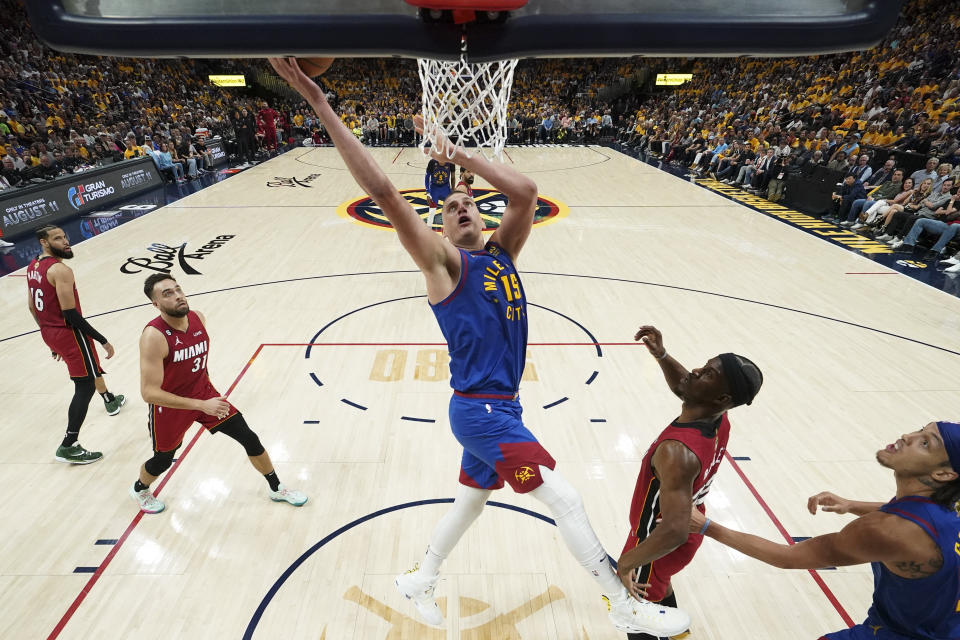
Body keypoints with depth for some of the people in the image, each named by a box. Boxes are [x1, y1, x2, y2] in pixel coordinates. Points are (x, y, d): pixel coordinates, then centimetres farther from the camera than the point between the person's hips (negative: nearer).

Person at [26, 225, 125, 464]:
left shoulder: (33, 267, 8)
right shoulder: (61, 270, -21)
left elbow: (32, 307, 16)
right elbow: (70, 314, -24)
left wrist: (50, 335, 25)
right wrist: (103, 341, -21)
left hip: (49, 332, 10)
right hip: (69, 333, -10)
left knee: (91, 368, 32)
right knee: (85, 387, -3)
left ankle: (110, 400, 55)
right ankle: (68, 447, -2)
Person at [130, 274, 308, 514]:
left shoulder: (198, 318, -9)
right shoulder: (153, 336, -29)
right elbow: (149, 393, -30)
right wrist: (202, 405, -34)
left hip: (204, 393, 5)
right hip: (169, 406, -4)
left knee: (249, 438, 1)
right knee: (163, 460, 18)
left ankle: (276, 489, 20)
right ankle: (139, 489, 55)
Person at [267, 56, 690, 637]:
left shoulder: (501, 252, 9)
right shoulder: (445, 261, -9)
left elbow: (526, 191, -5)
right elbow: (383, 191, -17)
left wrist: (458, 153, 1)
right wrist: (317, 99, -18)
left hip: (497, 407, 8)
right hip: (481, 409, -7)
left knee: (472, 499, 23)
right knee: (566, 499, -1)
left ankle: (420, 580, 45)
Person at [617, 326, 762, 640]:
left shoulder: (677, 451, -41)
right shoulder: (719, 419, -16)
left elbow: (674, 531, -45)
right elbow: (684, 388, 5)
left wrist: (626, 562, -32)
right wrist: (662, 356, -13)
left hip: (659, 543, -8)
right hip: (689, 528, 8)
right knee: (659, 581, 38)